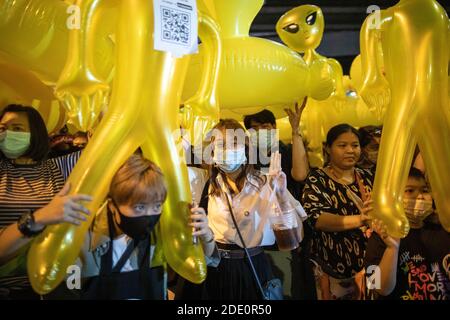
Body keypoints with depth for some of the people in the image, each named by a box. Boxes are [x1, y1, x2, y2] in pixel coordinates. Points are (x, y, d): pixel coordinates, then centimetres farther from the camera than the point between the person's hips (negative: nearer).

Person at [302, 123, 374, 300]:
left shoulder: (367, 176, 4)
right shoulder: (317, 180, -9)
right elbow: (316, 218, -23)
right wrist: (359, 220, -36)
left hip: (370, 264, 4)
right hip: (334, 269, -4)